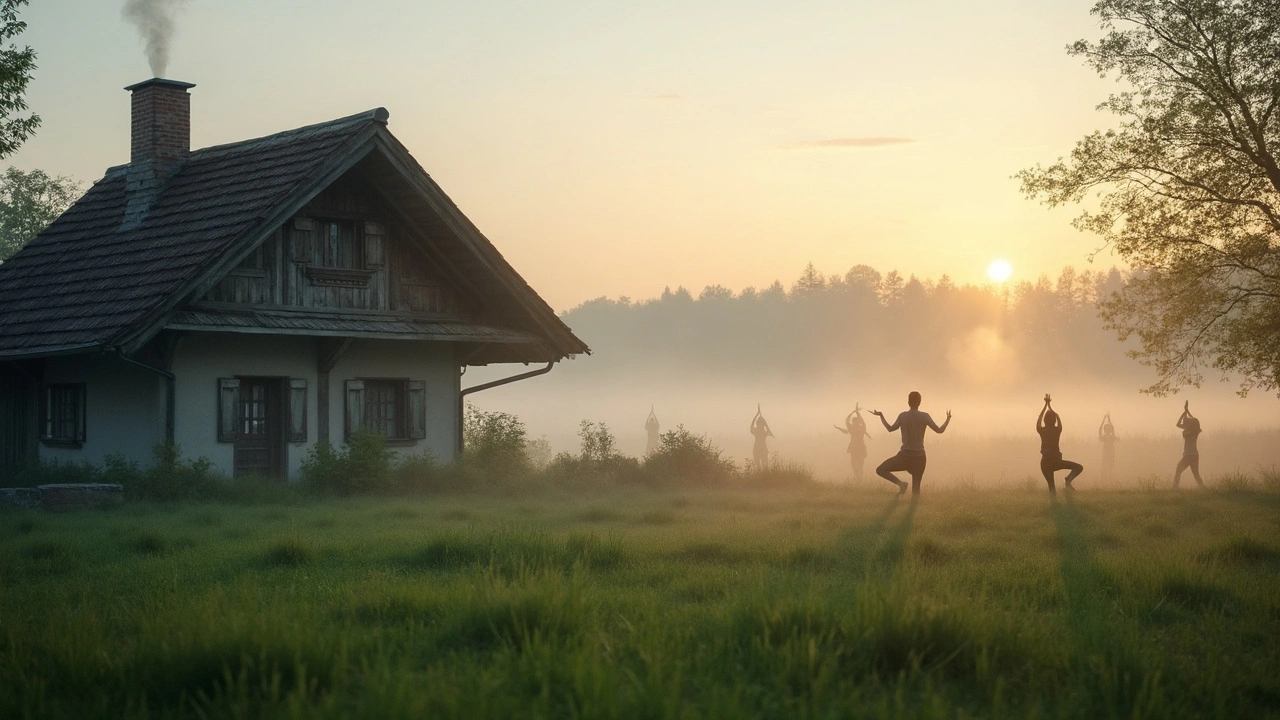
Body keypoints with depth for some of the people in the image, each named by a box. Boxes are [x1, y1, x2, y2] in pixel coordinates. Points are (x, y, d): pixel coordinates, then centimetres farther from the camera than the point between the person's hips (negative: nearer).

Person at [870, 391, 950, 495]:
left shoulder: (902, 416, -5)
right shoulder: (924, 416, -6)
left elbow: (890, 428, 9)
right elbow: (939, 430, -1)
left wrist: (881, 416, 21)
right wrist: (948, 419, 16)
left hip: (905, 456, -2)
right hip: (919, 457, 2)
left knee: (880, 470, 9)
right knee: (916, 486, 9)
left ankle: (900, 483, -10)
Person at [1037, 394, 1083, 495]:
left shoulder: (1042, 431, -1)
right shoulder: (1058, 430, 0)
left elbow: (1039, 418, 17)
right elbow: (1058, 418, 19)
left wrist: (1046, 405, 30)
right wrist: (1049, 405, 33)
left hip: (1045, 462, 2)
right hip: (1056, 460, -2)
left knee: (1051, 487, 8)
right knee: (1079, 467, 11)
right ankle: (1068, 480, -16)